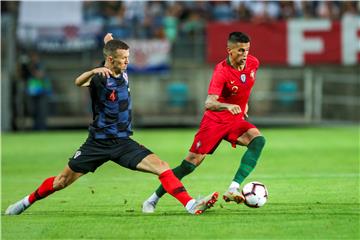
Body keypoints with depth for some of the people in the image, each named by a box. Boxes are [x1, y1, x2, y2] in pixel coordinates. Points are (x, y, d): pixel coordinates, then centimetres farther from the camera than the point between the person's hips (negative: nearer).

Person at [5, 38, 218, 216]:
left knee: (162, 167, -16)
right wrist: (95, 71, -56)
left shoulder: (123, 75, 4)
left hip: (123, 143, 4)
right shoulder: (100, 78, -15)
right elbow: (79, 82, -41)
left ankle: (191, 205, -24)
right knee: (63, 180, 6)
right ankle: (26, 203, 29)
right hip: (98, 142, -4)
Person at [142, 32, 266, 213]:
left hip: (236, 120, 5)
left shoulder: (253, 63, -4)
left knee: (258, 140, -24)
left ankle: (233, 189, -32)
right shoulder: (221, 71, -24)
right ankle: (154, 199, 8)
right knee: (192, 162, -8)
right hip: (215, 120, -5)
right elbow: (209, 103, -38)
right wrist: (228, 106, -55)